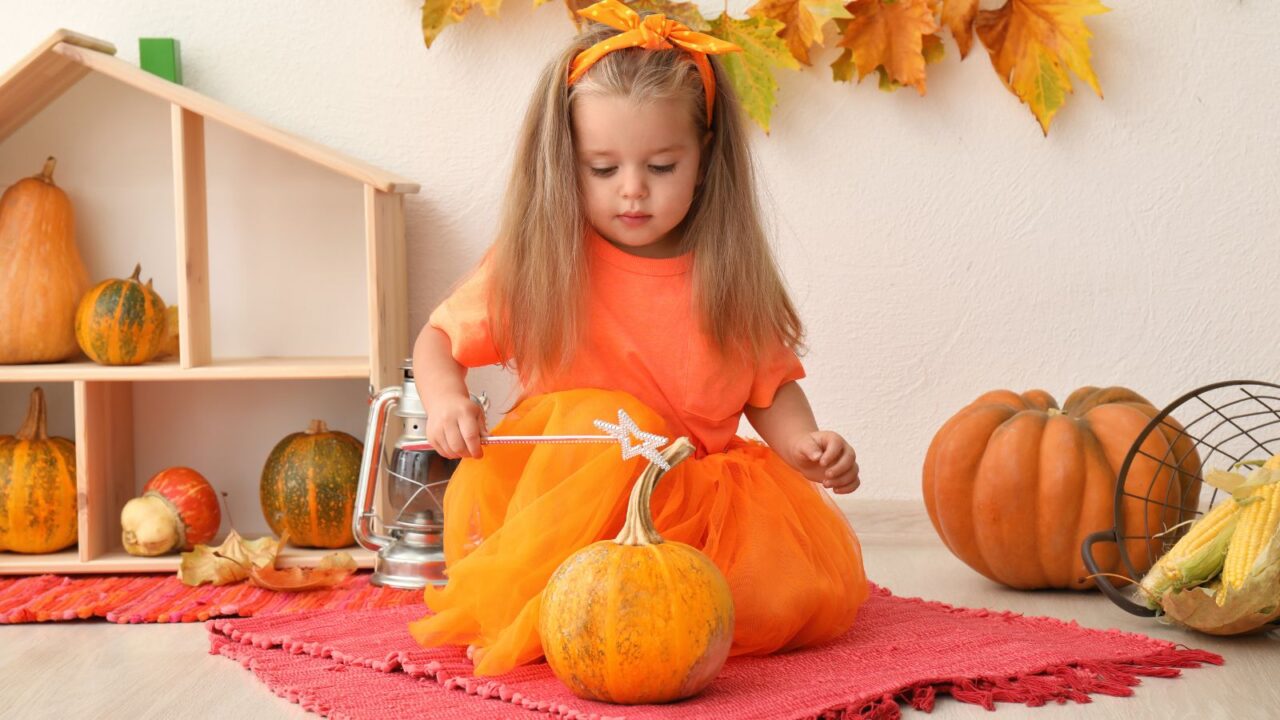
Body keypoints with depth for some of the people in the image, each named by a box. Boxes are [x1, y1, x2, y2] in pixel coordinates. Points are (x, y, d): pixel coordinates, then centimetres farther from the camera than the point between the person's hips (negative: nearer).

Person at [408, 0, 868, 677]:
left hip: (700, 494, 4)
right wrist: (446, 400, -13)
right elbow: (438, 338, 9)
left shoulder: (728, 273, 4)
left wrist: (805, 444, -7)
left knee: (827, 577, -22)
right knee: (609, 425, -36)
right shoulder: (533, 264, -2)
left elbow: (769, 386, 13)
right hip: (561, 484, -3)